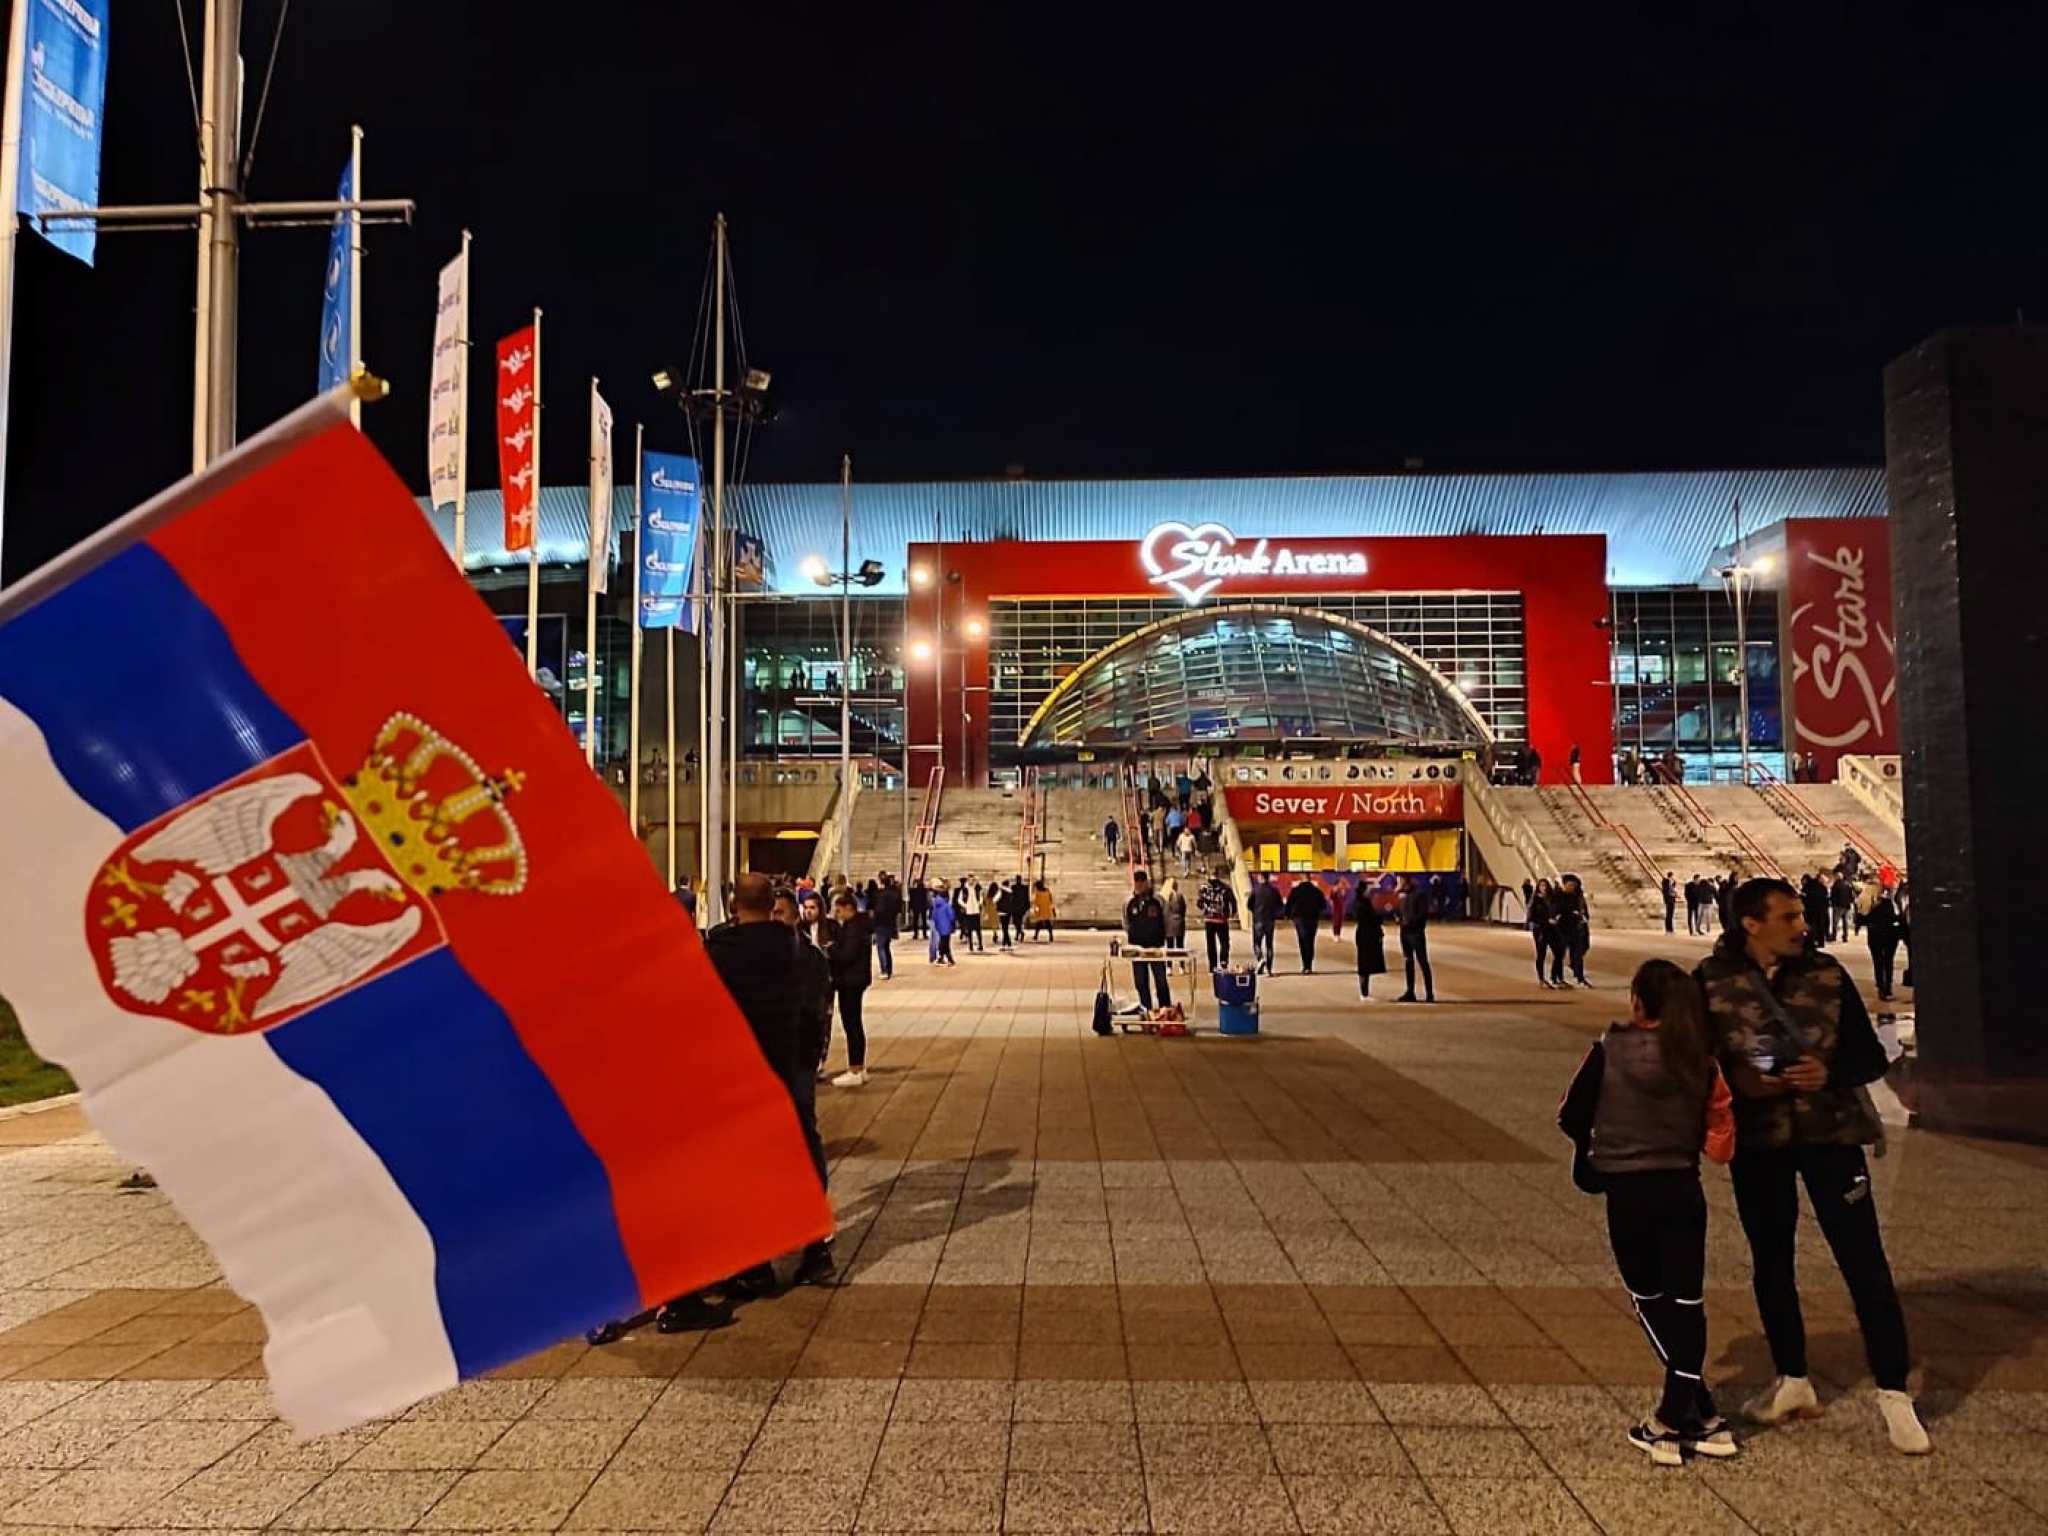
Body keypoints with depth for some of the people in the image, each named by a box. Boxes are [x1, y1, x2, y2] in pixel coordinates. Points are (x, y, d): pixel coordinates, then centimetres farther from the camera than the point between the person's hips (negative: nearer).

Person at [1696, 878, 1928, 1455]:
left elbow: (1871, 1056, 1)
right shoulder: (1711, 982, -7)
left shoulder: (1827, 974, -4)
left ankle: (1894, 1395, 11)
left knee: (1864, 1262, -1)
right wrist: (1734, 1080, -18)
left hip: (1829, 1132, -1)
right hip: (1756, 1141, 1)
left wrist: (1829, 1073, -18)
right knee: (1770, 1261, 13)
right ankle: (1792, 1381, 30)